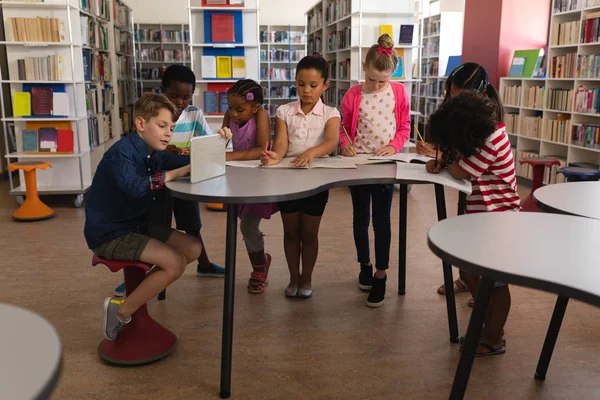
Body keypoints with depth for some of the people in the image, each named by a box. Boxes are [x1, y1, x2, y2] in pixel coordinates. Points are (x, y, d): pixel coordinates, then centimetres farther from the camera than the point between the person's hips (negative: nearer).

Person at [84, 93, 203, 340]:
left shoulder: (154, 153, 5)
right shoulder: (121, 154, -22)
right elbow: (136, 187, -41)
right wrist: (177, 172, -35)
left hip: (137, 225, 9)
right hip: (108, 234, -9)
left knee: (193, 248, 4)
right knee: (175, 263, -20)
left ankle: (138, 288, 14)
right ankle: (120, 312, -3)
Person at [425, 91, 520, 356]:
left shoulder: (492, 141, -23)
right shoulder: (487, 134, 6)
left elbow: (460, 172, -21)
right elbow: (460, 161, 12)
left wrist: (448, 158, -2)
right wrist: (441, 161, -8)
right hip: (482, 217, 10)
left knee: (495, 281, 3)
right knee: (469, 273, 16)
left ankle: (494, 339, 18)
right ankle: (490, 324, 31)